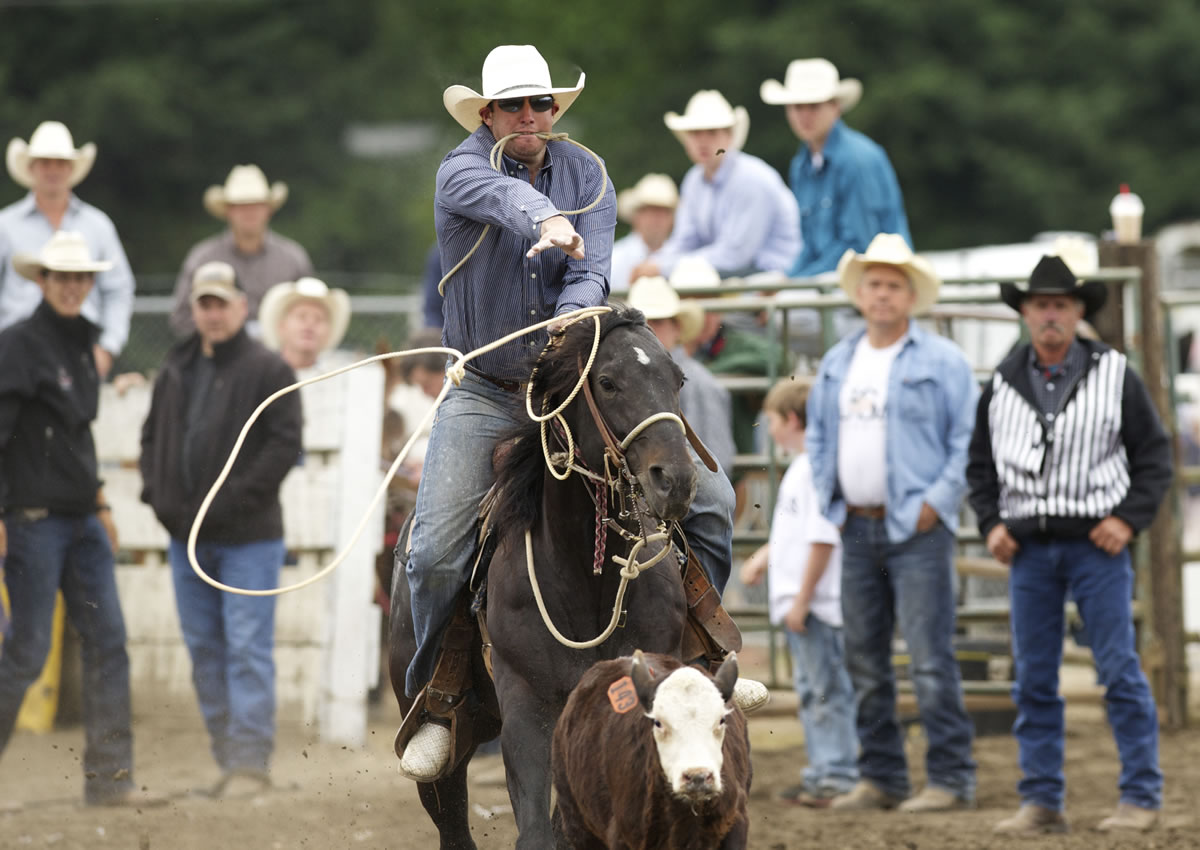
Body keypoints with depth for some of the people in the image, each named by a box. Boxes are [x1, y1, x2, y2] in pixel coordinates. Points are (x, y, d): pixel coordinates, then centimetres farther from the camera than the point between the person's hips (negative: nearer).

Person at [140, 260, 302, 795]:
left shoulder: (268, 371, -5)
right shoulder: (175, 371, 13)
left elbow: (284, 445, -11)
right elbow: (152, 435, 21)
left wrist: (233, 502, -16)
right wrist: (156, 493, 4)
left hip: (248, 538, -6)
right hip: (187, 537, 6)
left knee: (247, 648, -7)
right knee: (204, 647, 9)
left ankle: (251, 760, -6)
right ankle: (227, 757, 16)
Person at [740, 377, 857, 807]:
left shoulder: (816, 468, -17)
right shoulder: (798, 468, 15)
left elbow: (822, 538, -22)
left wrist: (802, 599, -21)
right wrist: (765, 556, 18)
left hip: (816, 605, -11)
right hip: (795, 600, 11)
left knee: (828, 690, -6)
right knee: (811, 690, 15)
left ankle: (839, 776, -3)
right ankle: (821, 772, 22)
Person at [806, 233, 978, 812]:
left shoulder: (942, 361, -3)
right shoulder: (836, 363, 14)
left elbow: (969, 441, -6)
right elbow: (817, 433, 23)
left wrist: (936, 502, -13)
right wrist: (827, 498, 11)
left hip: (916, 527, -6)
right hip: (856, 527, 6)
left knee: (930, 659, -10)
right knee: (864, 662, 8)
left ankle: (950, 779, -8)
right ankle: (879, 778, 16)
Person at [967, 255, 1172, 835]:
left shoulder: (1114, 374, 1)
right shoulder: (1002, 384, 9)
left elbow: (1154, 455, 3)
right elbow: (980, 464, 18)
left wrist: (1128, 519, -8)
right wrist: (991, 523, 3)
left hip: (1096, 542, -3)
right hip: (1029, 547, 3)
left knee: (1119, 672, -4)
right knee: (1033, 679, 4)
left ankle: (1141, 797, 1)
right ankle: (1041, 802, 9)